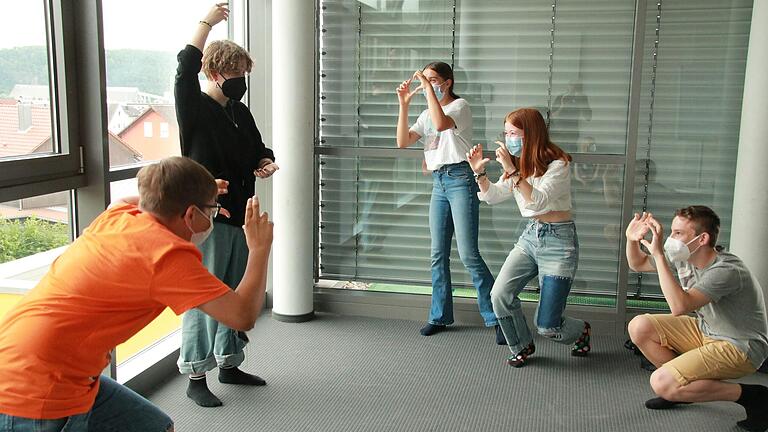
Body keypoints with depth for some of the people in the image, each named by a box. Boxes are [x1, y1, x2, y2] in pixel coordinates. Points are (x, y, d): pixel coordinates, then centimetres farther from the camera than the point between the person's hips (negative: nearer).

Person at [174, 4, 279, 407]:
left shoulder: (240, 112, 14)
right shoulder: (195, 109, -7)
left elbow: (259, 148, 25)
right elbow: (185, 69, -24)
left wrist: (266, 163, 2)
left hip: (239, 216, 8)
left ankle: (228, 364, 30)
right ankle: (195, 378, 9)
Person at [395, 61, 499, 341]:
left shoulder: (459, 106, -4)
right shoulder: (427, 115, 18)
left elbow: (441, 124, -27)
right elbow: (402, 142, 8)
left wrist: (428, 86, -19)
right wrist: (404, 105, 1)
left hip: (460, 179, -7)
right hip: (438, 183, 8)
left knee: (468, 254, -11)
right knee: (438, 254, 9)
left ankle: (496, 317, -2)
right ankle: (440, 316, 19)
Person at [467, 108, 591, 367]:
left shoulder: (558, 164, -15)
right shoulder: (519, 164, 8)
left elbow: (538, 201, -27)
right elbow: (493, 197, 10)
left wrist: (511, 170, -32)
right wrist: (479, 172, -6)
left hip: (558, 240, -6)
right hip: (530, 235, 7)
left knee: (546, 326, -6)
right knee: (500, 296, -15)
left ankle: (581, 331, 31)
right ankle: (522, 347, 13)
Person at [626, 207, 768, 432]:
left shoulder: (726, 271, -28)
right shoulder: (684, 257, -4)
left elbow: (679, 307, -42)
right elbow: (637, 264, 11)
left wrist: (658, 254, -40)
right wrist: (632, 240, -11)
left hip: (739, 347, -8)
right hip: (705, 331, 8)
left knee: (661, 383, -21)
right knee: (639, 327, -4)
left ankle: (750, 395, -6)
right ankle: (683, 384, 13)